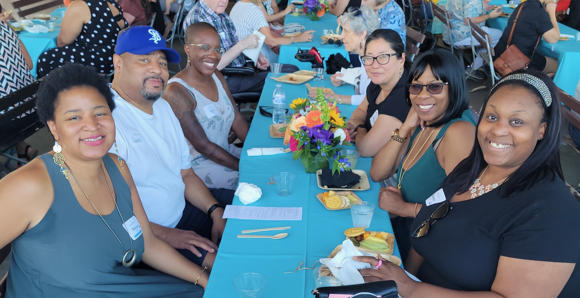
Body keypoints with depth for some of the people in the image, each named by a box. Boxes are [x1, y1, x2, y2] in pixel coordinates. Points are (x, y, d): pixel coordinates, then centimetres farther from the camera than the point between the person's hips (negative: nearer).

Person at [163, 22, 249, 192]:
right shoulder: (177, 92, -21)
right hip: (198, 165, -8)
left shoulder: (217, 76, 5)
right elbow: (203, 146, -21)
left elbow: (237, 119, 5)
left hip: (226, 151, 8)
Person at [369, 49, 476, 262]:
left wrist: (405, 208, -15)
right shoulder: (422, 124, 5)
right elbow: (377, 174, 5)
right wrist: (405, 129, -7)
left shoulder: (459, 131, -22)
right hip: (396, 228, 8)